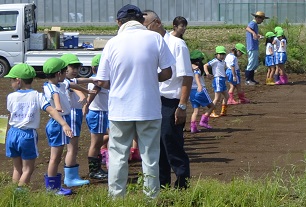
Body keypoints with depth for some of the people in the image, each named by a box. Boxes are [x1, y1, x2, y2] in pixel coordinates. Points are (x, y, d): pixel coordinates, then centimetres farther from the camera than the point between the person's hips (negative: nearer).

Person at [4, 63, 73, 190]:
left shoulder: (11, 97, -2)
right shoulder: (37, 96, -7)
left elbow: (11, 113, 9)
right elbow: (51, 110, -17)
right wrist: (64, 125, -24)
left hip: (13, 133, 3)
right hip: (28, 135, -3)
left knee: (17, 168, 17)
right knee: (28, 169, 7)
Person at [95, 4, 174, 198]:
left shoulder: (113, 43, -5)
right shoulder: (155, 38, -5)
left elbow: (103, 82, -2)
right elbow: (167, 73, -2)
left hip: (120, 110, 0)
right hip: (149, 108, 0)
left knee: (118, 156, 9)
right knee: (150, 156, 9)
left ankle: (116, 198, 11)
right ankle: (152, 198, 14)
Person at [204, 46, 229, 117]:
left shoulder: (223, 62, 14)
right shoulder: (215, 61, -10)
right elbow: (205, 65, -14)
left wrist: (225, 75, 17)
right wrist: (207, 73, -26)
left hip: (223, 80, 9)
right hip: (217, 79, -9)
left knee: (226, 96, 16)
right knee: (217, 98, -10)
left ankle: (223, 112, 27)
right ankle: (211, 112, -3)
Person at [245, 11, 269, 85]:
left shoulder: (255, 24, 18)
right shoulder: (252, 23, -13)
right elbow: (247, 28, -36)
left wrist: (258, 35, 18)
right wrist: (253, 33, -52)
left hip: (255, 48, 10)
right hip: (252, 48, -10)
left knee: (255, 64, 15)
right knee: (251, 64, -7)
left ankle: (251, 79, 22)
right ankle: (247, 80, -2)